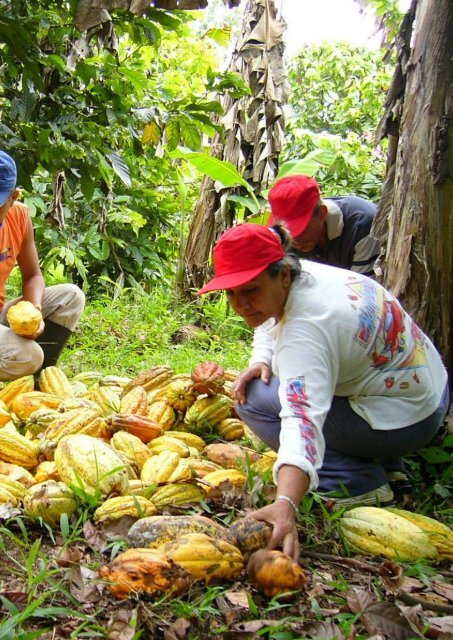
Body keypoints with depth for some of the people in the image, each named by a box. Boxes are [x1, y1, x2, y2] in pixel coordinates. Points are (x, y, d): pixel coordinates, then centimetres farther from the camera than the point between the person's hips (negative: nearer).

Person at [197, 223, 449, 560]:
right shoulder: (303, 273, -4)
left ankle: (358, 482, -9)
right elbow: (270, 324, 15)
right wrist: (261, 362, -6)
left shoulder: (307, 328, -32)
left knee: (255, 399, -15)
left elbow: (304, 418, -45)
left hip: (402, 420, -10)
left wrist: (286, 505, -56)